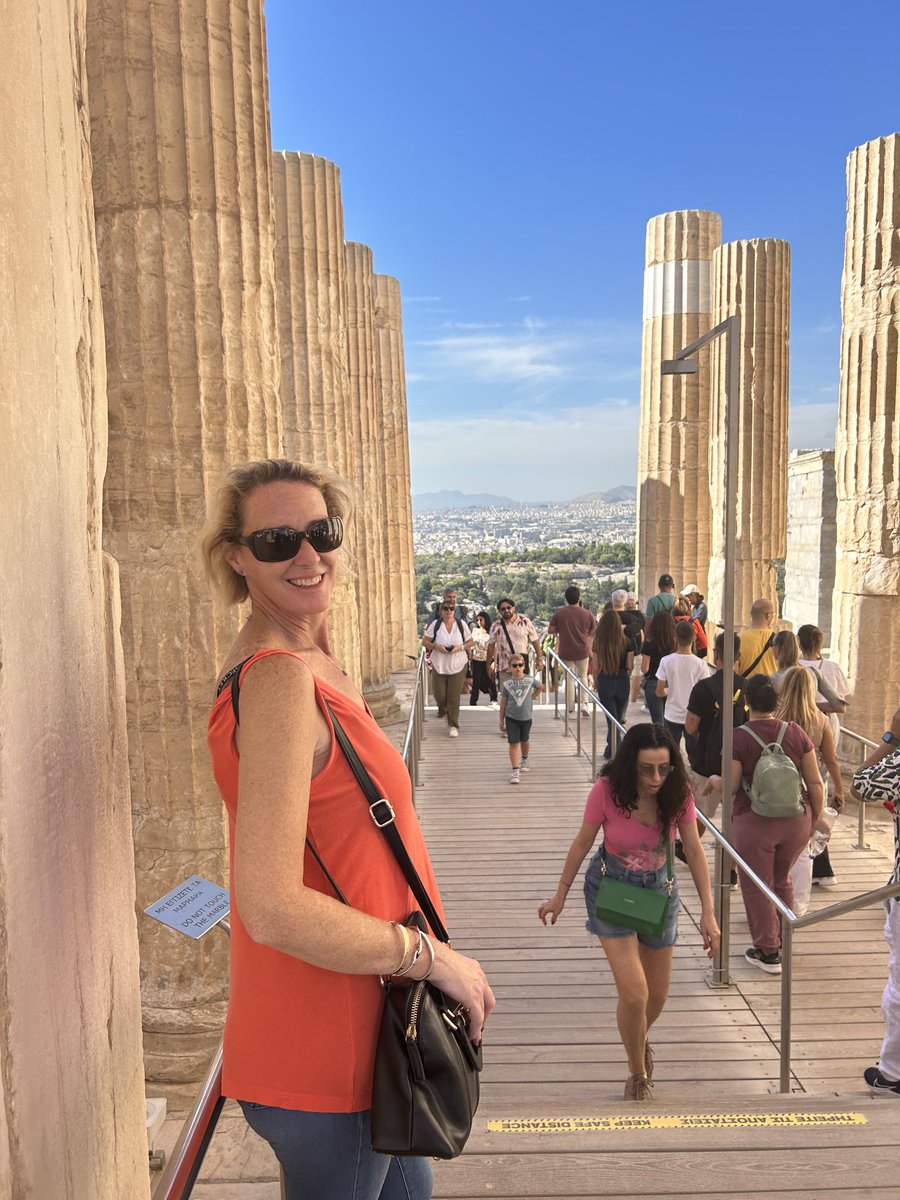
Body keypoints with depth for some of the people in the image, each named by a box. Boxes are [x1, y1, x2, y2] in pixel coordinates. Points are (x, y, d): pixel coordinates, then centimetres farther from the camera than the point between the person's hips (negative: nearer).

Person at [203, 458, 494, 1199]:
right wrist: (431, 955, -22)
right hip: (322, 1054, -10)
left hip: (352, 1029, 10)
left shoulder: (307, 666, 5)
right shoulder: (281, 680, -27)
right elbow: (272, 909, -32)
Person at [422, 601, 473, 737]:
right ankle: (442, 709, 43)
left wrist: (461, 647, -14)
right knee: (439, 694, 7)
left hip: (458, 666, -1)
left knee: (454, 697, -3)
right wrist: (435, 646, -17)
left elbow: (470, 642, 6)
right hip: (439, 665, 1)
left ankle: (454, 726, 6)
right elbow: (425, 641, 2)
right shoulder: (435, 625, -2)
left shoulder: (462, 624, 0)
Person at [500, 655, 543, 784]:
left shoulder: (531, 680, -7)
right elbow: (503, 702, 0)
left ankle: (524, 760, 47)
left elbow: (540, 687, 16)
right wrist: (501, 720, 2)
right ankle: (515, 771, -7)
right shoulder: (507, 684, -8)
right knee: (513, 743, -7)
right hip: (511, 718, -2)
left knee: (524, 741, 20)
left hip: (526, 717, 2)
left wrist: (532, 697, 8)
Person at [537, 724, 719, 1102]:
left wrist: (708, 912, -12)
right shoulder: (607, 791, -24)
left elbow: (694, 851, -8)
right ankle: (638, 1075, 16)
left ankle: (639, 1040, 49)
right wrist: (560, 896, 0)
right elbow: (582, 843, -10)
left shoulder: (677, 794, -18)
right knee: (634, 993, -13)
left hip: (658, 888, 3)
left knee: (657, 995, 14)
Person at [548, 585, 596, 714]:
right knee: (583, 676, 18)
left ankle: (570, 708, 11)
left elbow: (550, 630, -5)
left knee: (569, 678, 10)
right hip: (582, 651, 1)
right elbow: (593, 632, 4)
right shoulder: (588, 614, -7)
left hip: (565, 651, -1)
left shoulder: (559, 613, -10)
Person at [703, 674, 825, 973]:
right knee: (782, 880, 25)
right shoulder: (796, 732, -3)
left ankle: (768, 952, 22)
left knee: (756, 886, 13)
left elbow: (730, 786, -12)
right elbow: (815, 782, 0)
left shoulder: (739, 737, -14)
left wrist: (713, 780, 9)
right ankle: (784, 942, 37)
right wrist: (817, 816, 14)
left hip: (754, 823, -5)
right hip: (797, 821, 5)